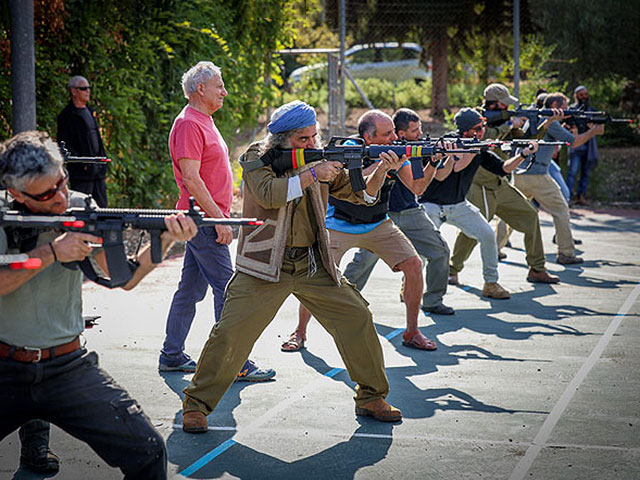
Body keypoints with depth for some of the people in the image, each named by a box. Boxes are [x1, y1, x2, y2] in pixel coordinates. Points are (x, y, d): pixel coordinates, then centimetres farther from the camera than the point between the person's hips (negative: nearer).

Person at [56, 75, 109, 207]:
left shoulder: (90, 111, 18)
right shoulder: (67, 115, -8)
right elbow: (63, 144, -13)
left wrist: (103, 159, 15)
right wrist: (81, 164, -19)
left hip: (98, 170, 8)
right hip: (81, 172, -8)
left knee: (101, 206, 9)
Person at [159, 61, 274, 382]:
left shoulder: (203, 122, 18)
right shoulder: (188, 124, -14)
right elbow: (190, 178, -21)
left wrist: (221, 215, 19)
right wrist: (219, 219, -21)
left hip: (205, 220, 10)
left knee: (191, 289, 13)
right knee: (227, 291, -9)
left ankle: (171, 356, 19)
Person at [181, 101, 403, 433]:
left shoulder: (319, 158, 7)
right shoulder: (257, 159, -5)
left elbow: (360, 194, 8)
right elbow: (269, 194, -24)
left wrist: (382, 171, -10)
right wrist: (311, 175, -25)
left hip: (313, 265, 5)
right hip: (264, 266, -4)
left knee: (357, 318, -1)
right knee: (230, 332, -11)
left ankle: (371, 398, 15)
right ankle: (196, 405, 4)